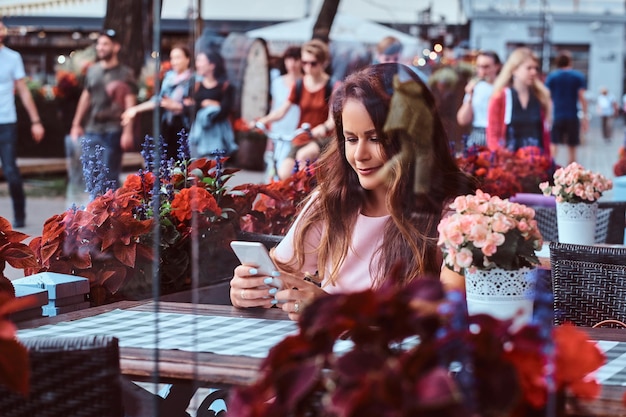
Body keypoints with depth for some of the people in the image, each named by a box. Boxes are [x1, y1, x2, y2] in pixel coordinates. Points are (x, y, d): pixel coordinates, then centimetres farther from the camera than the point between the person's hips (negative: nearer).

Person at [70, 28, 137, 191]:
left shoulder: (124, 73, -2)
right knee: (89, 174, 3)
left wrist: (128, 131, -15)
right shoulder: (92, 71, 14)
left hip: (113, 130, -5)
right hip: (92, 130, 5)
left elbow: (130, 103, -7)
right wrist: (76, 124, 18)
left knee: (110, 176, -3)